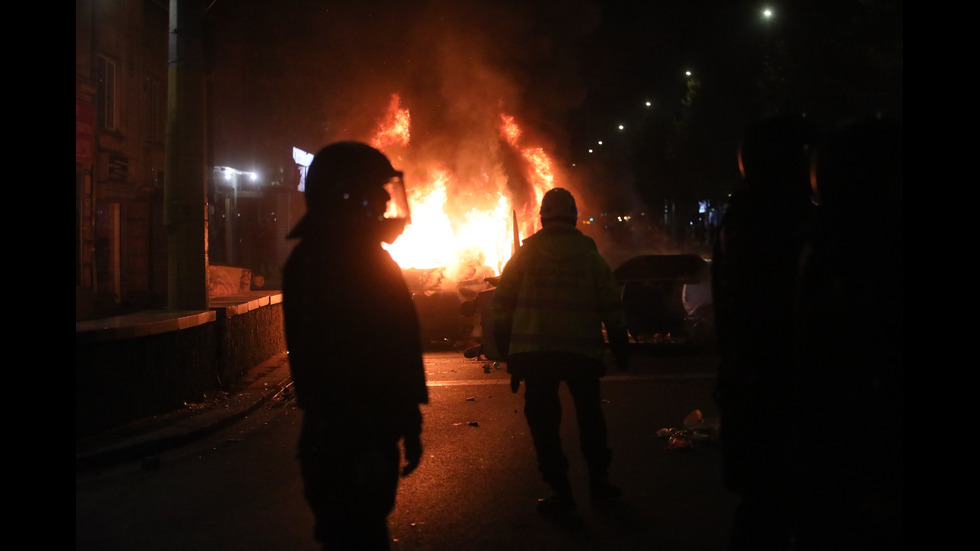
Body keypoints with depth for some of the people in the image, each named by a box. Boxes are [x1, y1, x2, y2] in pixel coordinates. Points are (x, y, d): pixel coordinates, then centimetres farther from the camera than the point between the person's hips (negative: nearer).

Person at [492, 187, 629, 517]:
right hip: (583, 351, 2)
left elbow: (503, 304, 3)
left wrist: (506, 348, 11)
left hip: (535, 352, -1)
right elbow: (611, 308, 6)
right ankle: (599, 485, 22)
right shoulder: (590, 255, 6)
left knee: (543, 421, 6)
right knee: (590, 417, 16)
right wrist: (620, 350, 14)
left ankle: (561, 492, 5)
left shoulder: (525, 254, 4)